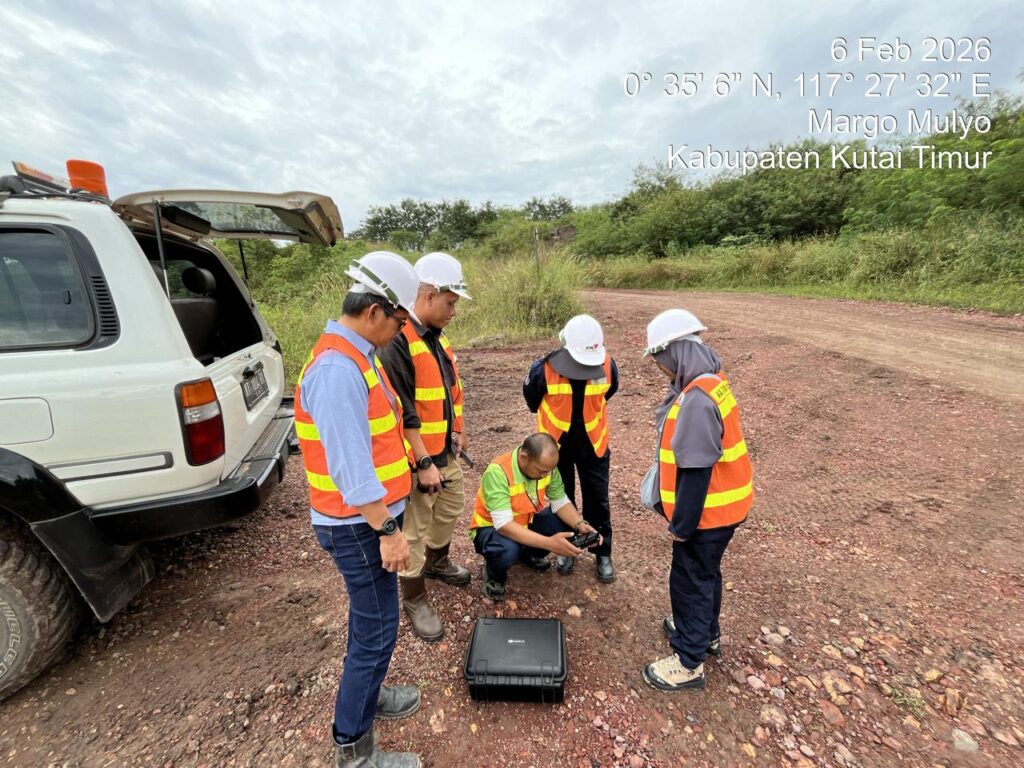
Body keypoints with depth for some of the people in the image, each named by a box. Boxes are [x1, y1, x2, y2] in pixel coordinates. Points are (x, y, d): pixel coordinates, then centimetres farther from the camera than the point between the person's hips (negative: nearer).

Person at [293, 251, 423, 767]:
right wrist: (388, 530, -21)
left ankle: (366, 694, 46)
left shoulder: (357, 356, 6)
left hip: (373, 516, 9)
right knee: (376, 631, 6)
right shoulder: (337, 369, -26)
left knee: (372, 622, 25)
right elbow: (349, 465, -28)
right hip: (360, 526, -9)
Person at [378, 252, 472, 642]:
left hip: (446, 451, 10)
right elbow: (402, 414, -24)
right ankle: (414, 598, 29)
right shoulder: (398, 342, -22)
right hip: (418, 457, -9)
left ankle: (437, 563, 51)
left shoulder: (437, 336, 8)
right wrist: (424, 463, -21)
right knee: (413, 530, 8)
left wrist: (457, 429, 16)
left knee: (450, 511, 26)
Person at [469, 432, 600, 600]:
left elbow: (560, 502, -8)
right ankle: (494, 574, 0)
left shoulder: (546, 466, -16)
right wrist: (549, 543, -44)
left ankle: (530, 554, 15)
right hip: (493, 526, -6)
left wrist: (580, 524, -27)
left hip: (527, 521, 6)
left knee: (569, 525, -14)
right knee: (507, 551, -38)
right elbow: (503, 525, -39)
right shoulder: (497, 472, -35)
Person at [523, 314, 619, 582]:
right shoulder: (544, 369, -24)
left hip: (593, 443, 1)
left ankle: (603, 552, 32)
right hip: (556, 445, 0)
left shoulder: (608, 367, -18)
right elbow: (532, 398, -1)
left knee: (598, 501, 11)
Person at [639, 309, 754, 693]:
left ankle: (689, 662, 28)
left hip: (707, 512, -9)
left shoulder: (696, 399, -30)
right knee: (705, 572, 26)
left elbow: (696, 470, -28)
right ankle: (706, 632, 49)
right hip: (719, 505, 9)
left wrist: (682, 523, -17)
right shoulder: (709, 382, 2)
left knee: (690, 581, 9)